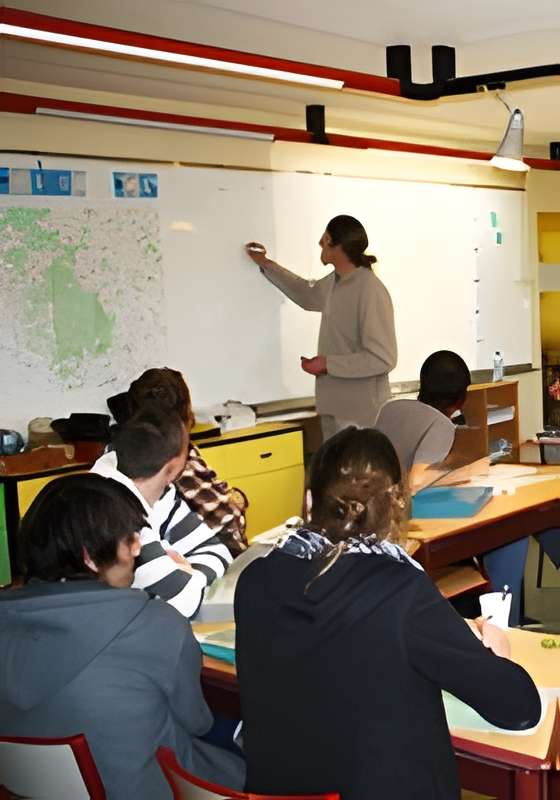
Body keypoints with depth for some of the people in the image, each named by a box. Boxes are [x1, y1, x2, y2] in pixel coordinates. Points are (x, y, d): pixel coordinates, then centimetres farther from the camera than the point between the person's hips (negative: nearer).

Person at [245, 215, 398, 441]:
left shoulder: (370, 291, -23)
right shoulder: (335, 281, 6)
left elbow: (383, 358, -24)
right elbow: (308, 295, 30)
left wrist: (328, 364, -18)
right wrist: (266, 264, 31)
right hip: (334, 406, 9)